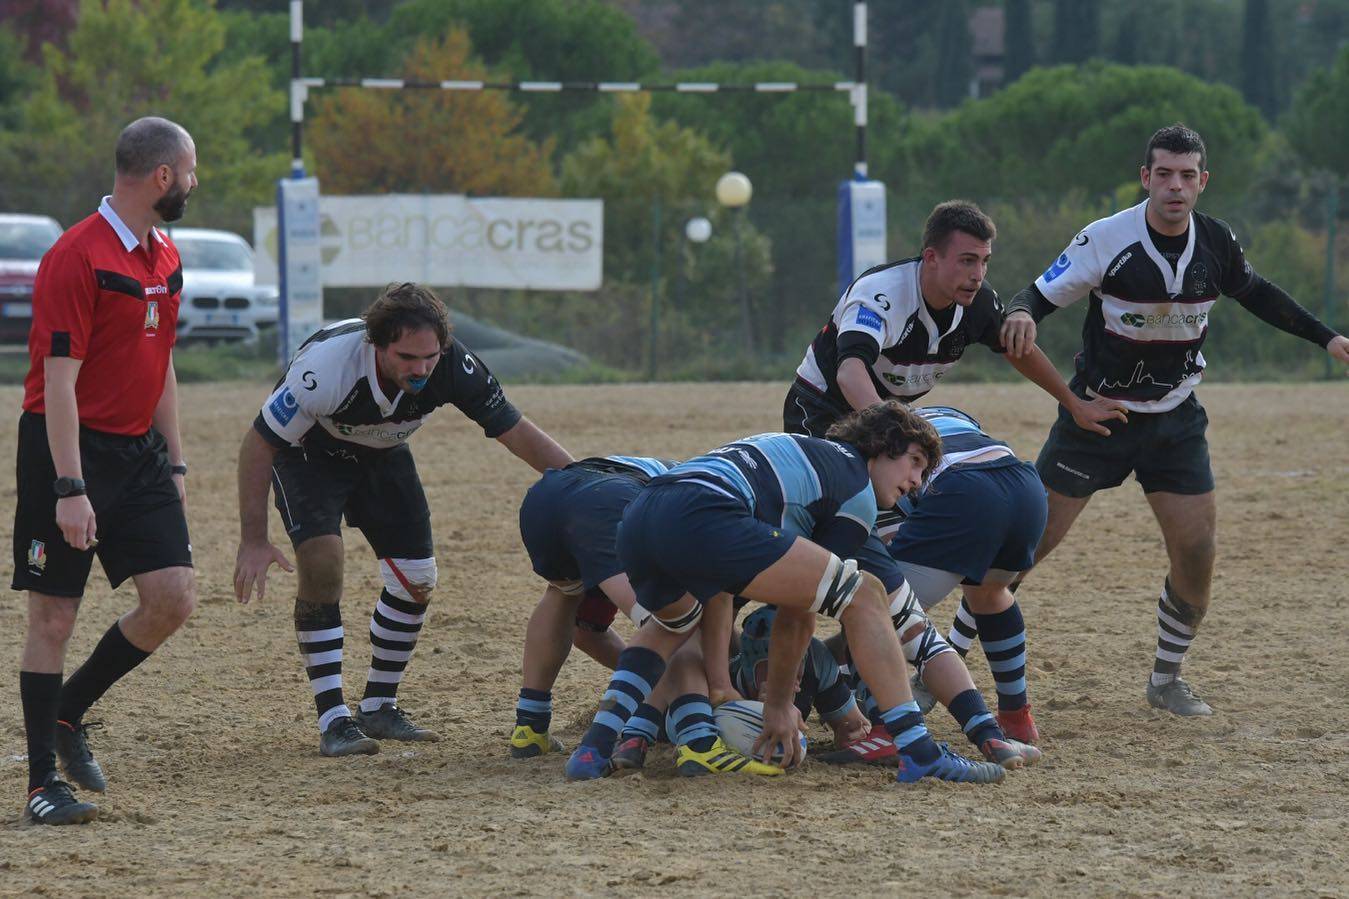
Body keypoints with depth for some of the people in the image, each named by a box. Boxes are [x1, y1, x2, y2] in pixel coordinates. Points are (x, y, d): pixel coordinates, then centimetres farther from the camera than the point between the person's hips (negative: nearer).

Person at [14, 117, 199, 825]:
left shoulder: (164, 257, 11)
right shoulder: (77, 257, -16)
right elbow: (59, 379, -19)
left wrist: (173, 462, 16)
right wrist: (69, 488, -23)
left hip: (138, 450, 8)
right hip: (72, 448, -8)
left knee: (173, 599, -2)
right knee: (54, 614, -3)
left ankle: (69, 713, 18)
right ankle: (42, 784, 3)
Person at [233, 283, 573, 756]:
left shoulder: (452, 365, -30)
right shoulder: (328, 364, -41)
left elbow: (515, 431, -18)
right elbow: (258, 443, -29)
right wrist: (253, 540, -30)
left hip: (382, 453, 5)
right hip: (308, 451, -5)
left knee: (417, 583, -1)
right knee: (321, 562, -24)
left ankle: (378, 709, 17)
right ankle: (333, 720, -18)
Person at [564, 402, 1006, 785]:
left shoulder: (792, 451, 40)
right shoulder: (857, 495, 18)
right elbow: (797, 615, 17)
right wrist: (778, 704, 28)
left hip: (636, 518, 8)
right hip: (700, 519, -8)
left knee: (672, 622, 40)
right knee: (864, 596, 3)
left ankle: (594, 748, 20)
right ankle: (919, 752, -4)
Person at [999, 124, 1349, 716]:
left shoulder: (1216, 243, -4)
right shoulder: (1106, 240, -17)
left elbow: (1254, 294, 16)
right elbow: (1042, 293, -13)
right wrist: (1022, 313, -37)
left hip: (1176, 421, 4)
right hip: (1097, 412, -4)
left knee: (1197, 550, -3)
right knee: (1033, 538, -7)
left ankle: (1166, 680, 17)